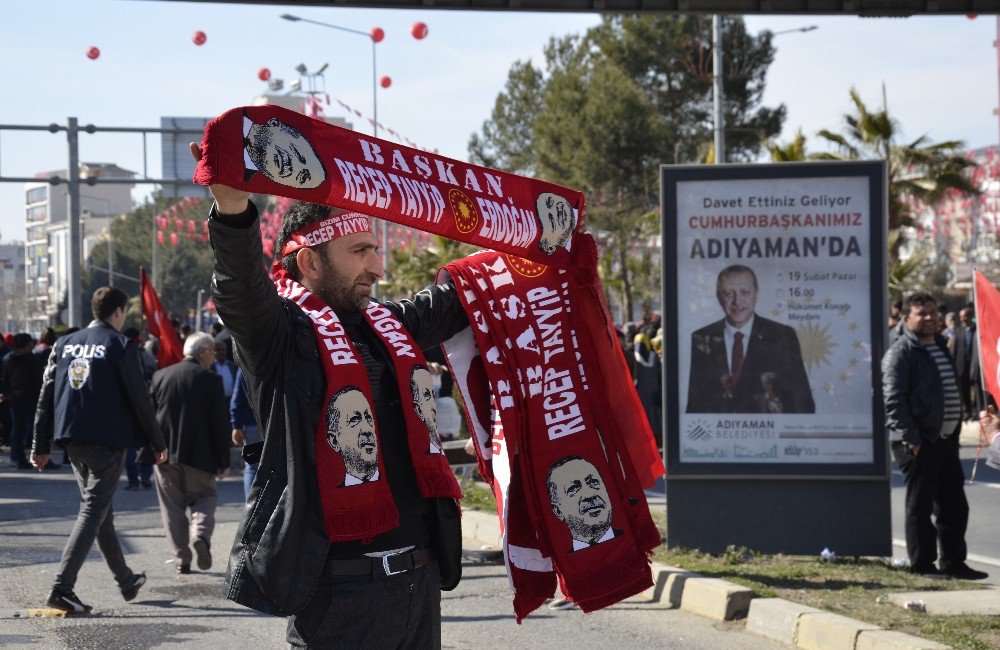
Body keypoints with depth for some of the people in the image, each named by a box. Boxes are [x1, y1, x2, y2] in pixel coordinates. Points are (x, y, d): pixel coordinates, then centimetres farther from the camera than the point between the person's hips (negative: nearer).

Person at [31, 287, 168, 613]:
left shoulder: (64, 344, 10)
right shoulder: (121, 346, -8)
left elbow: (46, 397, 8)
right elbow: (139, 399, -8)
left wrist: (40, 446, 11)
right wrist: (158, 443, 2)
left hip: (73, 439, 7)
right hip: (107, 439, -7)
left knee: (103, 511, 18)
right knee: (93, 511, -6)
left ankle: (126, 581, 31)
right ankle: (62, 587, -17)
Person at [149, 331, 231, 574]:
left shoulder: (161, 376, 5)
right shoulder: (210, 380, -6)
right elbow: (220, 424, -6)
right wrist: (224, 461, 0)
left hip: (164, 454, 3)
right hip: (199, 454, -3)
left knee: (173, 505, 8)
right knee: (204, 497, 13)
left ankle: (181, 559, 3)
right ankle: (200, 533, -15)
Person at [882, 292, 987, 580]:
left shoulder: (940, 347, 18)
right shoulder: (900, 353, -10)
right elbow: (894, 400, -17)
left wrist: (955, 432, 17)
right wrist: (911, 440, -21)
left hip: (946, 439, 8)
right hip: (918, 444, -8)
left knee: (954, 505, 11)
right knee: (920, 506, -1)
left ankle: (953, 562, 20)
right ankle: (922, 565, 5)